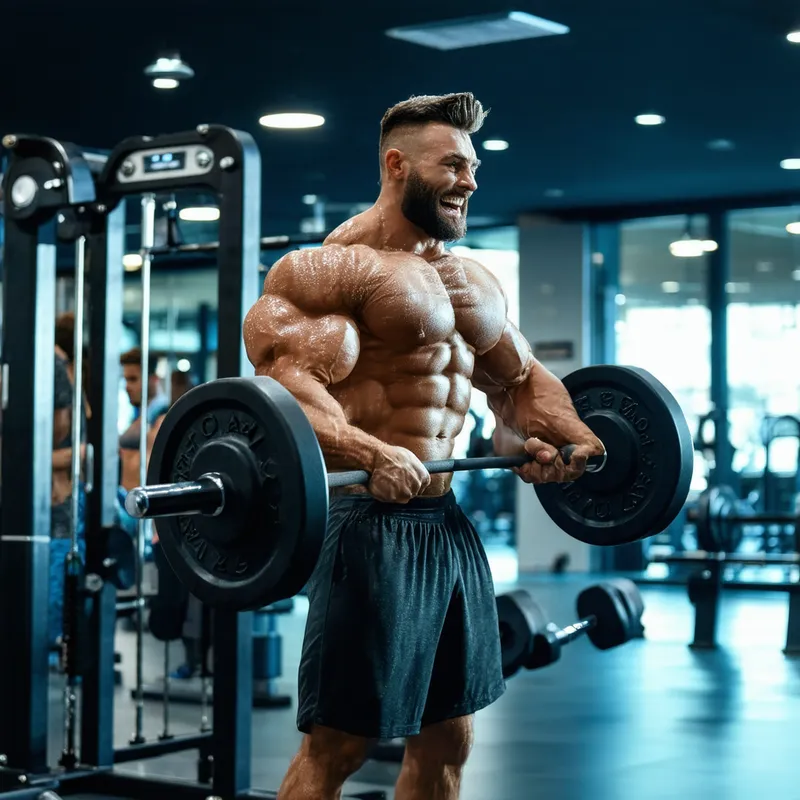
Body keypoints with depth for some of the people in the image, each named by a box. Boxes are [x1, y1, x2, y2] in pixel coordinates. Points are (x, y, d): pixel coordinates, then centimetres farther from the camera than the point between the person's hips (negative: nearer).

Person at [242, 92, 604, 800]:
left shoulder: (476, 281, 17)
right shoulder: (337, 267, -10)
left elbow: (519, 378, 27)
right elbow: (287, 373, -22)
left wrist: (569, 434, 7)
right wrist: (371, 455, -38)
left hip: (449, 523, 8)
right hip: (373, 521, -8)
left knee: (448, 739, 14)